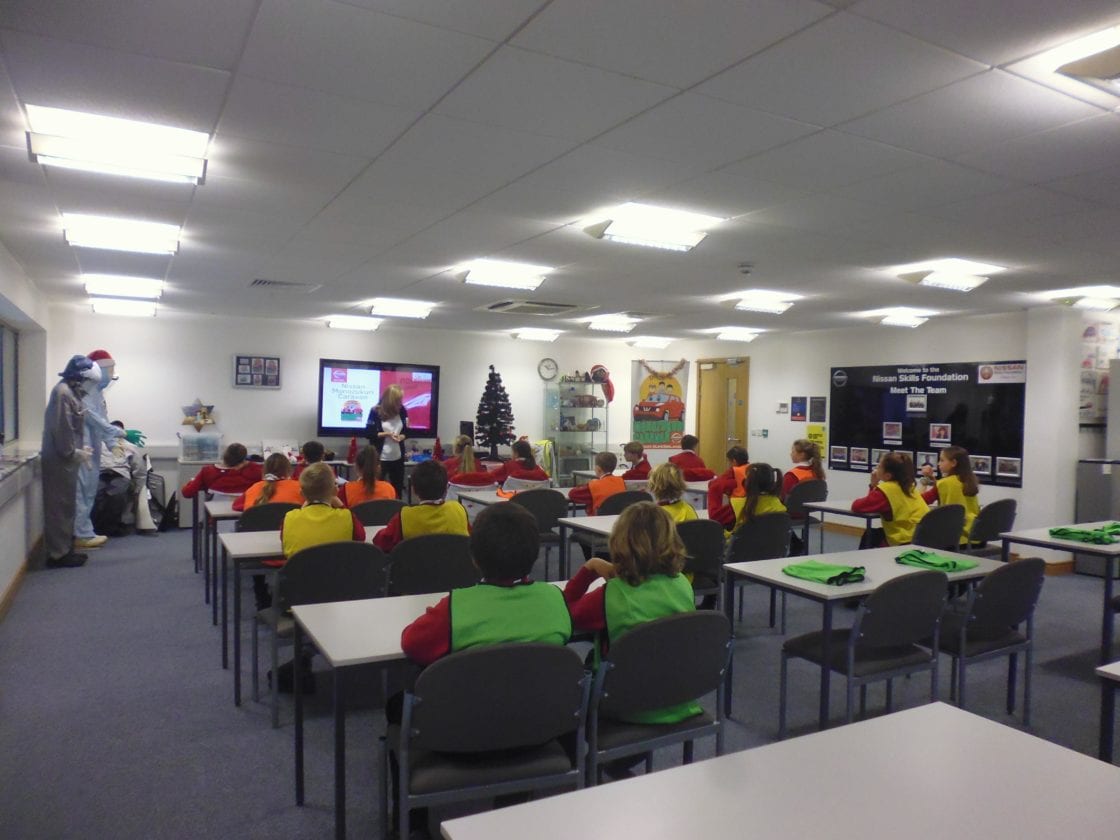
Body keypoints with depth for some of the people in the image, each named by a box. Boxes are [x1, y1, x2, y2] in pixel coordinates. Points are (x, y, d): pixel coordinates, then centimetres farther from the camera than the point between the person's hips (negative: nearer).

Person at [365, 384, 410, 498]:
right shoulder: (376, 412, -10)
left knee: (398, 488, 12)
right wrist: (387, 434, -16)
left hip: (397, 457, 4)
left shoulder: (402, 411, 2)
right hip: (380, 457, -4)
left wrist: (401, 437, -12)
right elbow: (369, 434, -9)